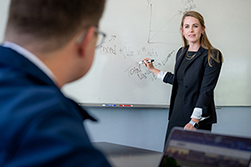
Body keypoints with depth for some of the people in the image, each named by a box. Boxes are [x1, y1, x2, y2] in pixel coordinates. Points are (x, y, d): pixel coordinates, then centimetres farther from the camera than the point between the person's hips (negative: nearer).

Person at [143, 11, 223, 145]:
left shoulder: (212, 56, -7)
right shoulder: (181, 53, 13)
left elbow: (206, 91, -14)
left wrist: (194, 121, -20)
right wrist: (153, 70, 31)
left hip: (199, 120, -6)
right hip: (177, 115, 6)